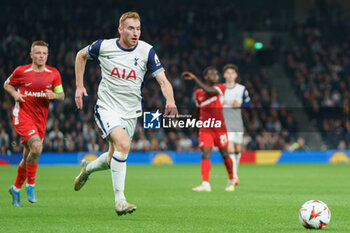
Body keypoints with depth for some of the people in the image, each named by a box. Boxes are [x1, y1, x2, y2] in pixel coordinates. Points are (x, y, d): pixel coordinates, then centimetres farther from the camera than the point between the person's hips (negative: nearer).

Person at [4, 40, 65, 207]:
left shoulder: (54, 74, 3)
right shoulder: (21, 71, -3)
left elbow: (61, 95, 10)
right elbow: (7, 84, 12)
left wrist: (54, 95, -13)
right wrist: (15, 93, -8)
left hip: (40, 118, 4)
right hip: (22, 116, -4)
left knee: (28, 157, 11)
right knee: (36, 147, -25)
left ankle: (16, 188, 32)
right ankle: (30, 185, -8)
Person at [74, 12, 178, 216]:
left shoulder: (147, 51, -7)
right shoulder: (104, 46, -7)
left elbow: (163, 81, -11)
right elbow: (81, 56, 13)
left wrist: (170, 101, -31)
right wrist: (79, 86, 8)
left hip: (131, 113, 3)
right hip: (107, 108, -3)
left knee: (113, 159, 12)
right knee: (123, 144, -28)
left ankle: (87, 169, 48)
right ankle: (120, 200, -21)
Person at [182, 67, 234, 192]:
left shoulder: (220, 88, -4)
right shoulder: (198, 93, 8)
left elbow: (209, 91, -25)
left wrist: (194, 78, -24)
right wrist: (199, 125, 19)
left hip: (220, 128, -2)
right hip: (205, 129, 2)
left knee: (225, 154, 7)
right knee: (205, 154, -13)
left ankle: (231, 180, 30)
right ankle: (205, 184, -22)